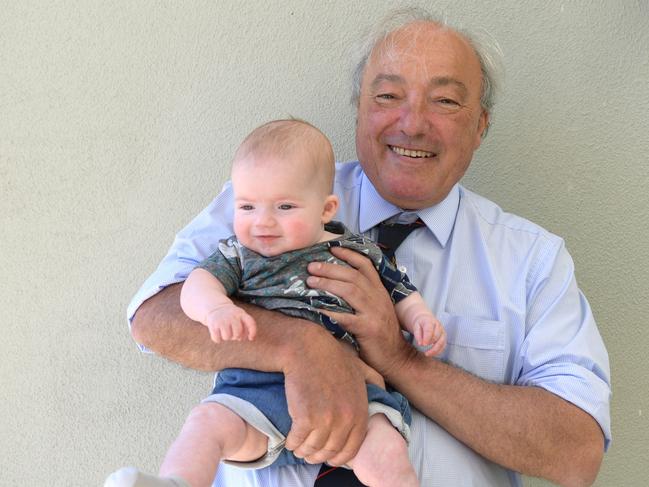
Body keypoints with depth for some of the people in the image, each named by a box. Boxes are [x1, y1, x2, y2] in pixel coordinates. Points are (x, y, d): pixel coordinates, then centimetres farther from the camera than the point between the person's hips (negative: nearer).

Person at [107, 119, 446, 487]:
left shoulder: (360, 253, 17)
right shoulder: (239, 254, 15)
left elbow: (401, 294, 26)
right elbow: (198, 284, 0)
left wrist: (422, 318, 3)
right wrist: (216, 308, -23)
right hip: (259, 385, 1)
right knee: (208, 422, -27)